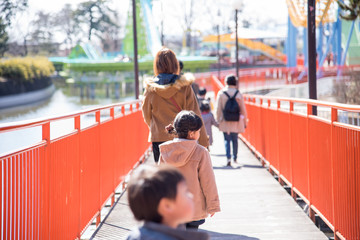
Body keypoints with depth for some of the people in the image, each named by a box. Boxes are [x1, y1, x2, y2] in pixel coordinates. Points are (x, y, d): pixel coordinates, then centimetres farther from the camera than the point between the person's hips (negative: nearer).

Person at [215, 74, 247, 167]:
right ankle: (235, 157, 24)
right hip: (236, 121, 1)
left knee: (227, 140, 3)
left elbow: (218, 109, -2)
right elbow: (243, 109, 1)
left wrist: (218, 120, 7)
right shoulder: (238, 94, -4)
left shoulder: (221, 93, -5)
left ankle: (228, 157, -15)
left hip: (225, 122, -1)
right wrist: (244, 122, 11)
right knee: (235, 140, 15)